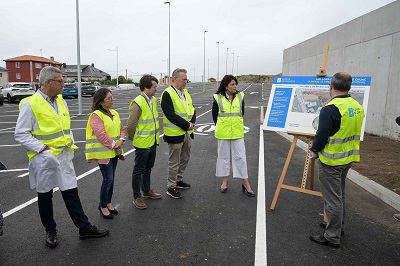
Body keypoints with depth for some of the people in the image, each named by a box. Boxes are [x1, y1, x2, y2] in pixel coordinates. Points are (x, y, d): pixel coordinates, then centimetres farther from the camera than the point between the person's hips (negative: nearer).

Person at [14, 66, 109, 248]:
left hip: (64, 156, 5)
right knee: (45, 196, 12)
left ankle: (85, 228, 18)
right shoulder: (30, 104, -12)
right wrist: (43, 148, -18)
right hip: (44, 158, -5)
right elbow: (20, 134, -12)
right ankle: (50, 231, 31)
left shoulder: (61, 101, 7)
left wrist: (70, 143, 5)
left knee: (71, 192, 9)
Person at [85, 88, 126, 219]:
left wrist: (121, 141, -6)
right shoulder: (96, 115, -15)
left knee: (111, 178, 15)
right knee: (108, 179, -4)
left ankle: (108, 202, 30)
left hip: (114, 151, 7)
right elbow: (101, 135, -22)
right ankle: (102, 206, 15)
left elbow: (121, 128, 12)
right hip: (103, 152, -7)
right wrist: (114, 146, -15)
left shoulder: (114, 113, 10)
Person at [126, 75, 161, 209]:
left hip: (153, 141, 8)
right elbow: (130, 125, -19)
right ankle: (137, 197, 17)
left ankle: (147, 190, 38)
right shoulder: (137, 103, -21)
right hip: (142, 143, -8)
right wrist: (134, 139, -5)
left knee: (148, 167, 21)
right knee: (139, 170, 5)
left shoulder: (154, 100, 5)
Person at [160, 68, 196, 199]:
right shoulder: (167, 94, -15)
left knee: (185, 158, 19)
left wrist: (192, 122, -9)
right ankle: (171, 187, 18)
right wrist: (187, 125, -18)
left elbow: (191, 109, 10)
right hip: (175, 133, -8)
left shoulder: (185, 92, 10)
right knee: (174, 162, 3)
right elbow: (171, 115, -22)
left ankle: (178, 180, 38)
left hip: (187, 132, 8)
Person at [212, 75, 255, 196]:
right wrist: (221, 128, 7)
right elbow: (214, 115, 3)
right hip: (223, 133, -1)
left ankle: (245, 183, 11)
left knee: (240, 157, 3)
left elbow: (242, 113, 12)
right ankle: (224, 181, 24)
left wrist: (237, 125, 12)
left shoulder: (240, 96, 1)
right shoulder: (218, 98, -5)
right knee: (223, 156, 10)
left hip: (238, 132, 1)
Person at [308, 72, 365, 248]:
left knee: (332, 198, 2)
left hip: (332, 161, -8)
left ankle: (332, 237, 14)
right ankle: (338, 226, 40)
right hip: (348, 158, 8)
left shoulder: (331, 109, -23)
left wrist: (314, 150, -5)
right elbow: (353, 133, 12)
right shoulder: (357, 107, 4)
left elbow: (322, 135, -23)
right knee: (339, 195, 23)